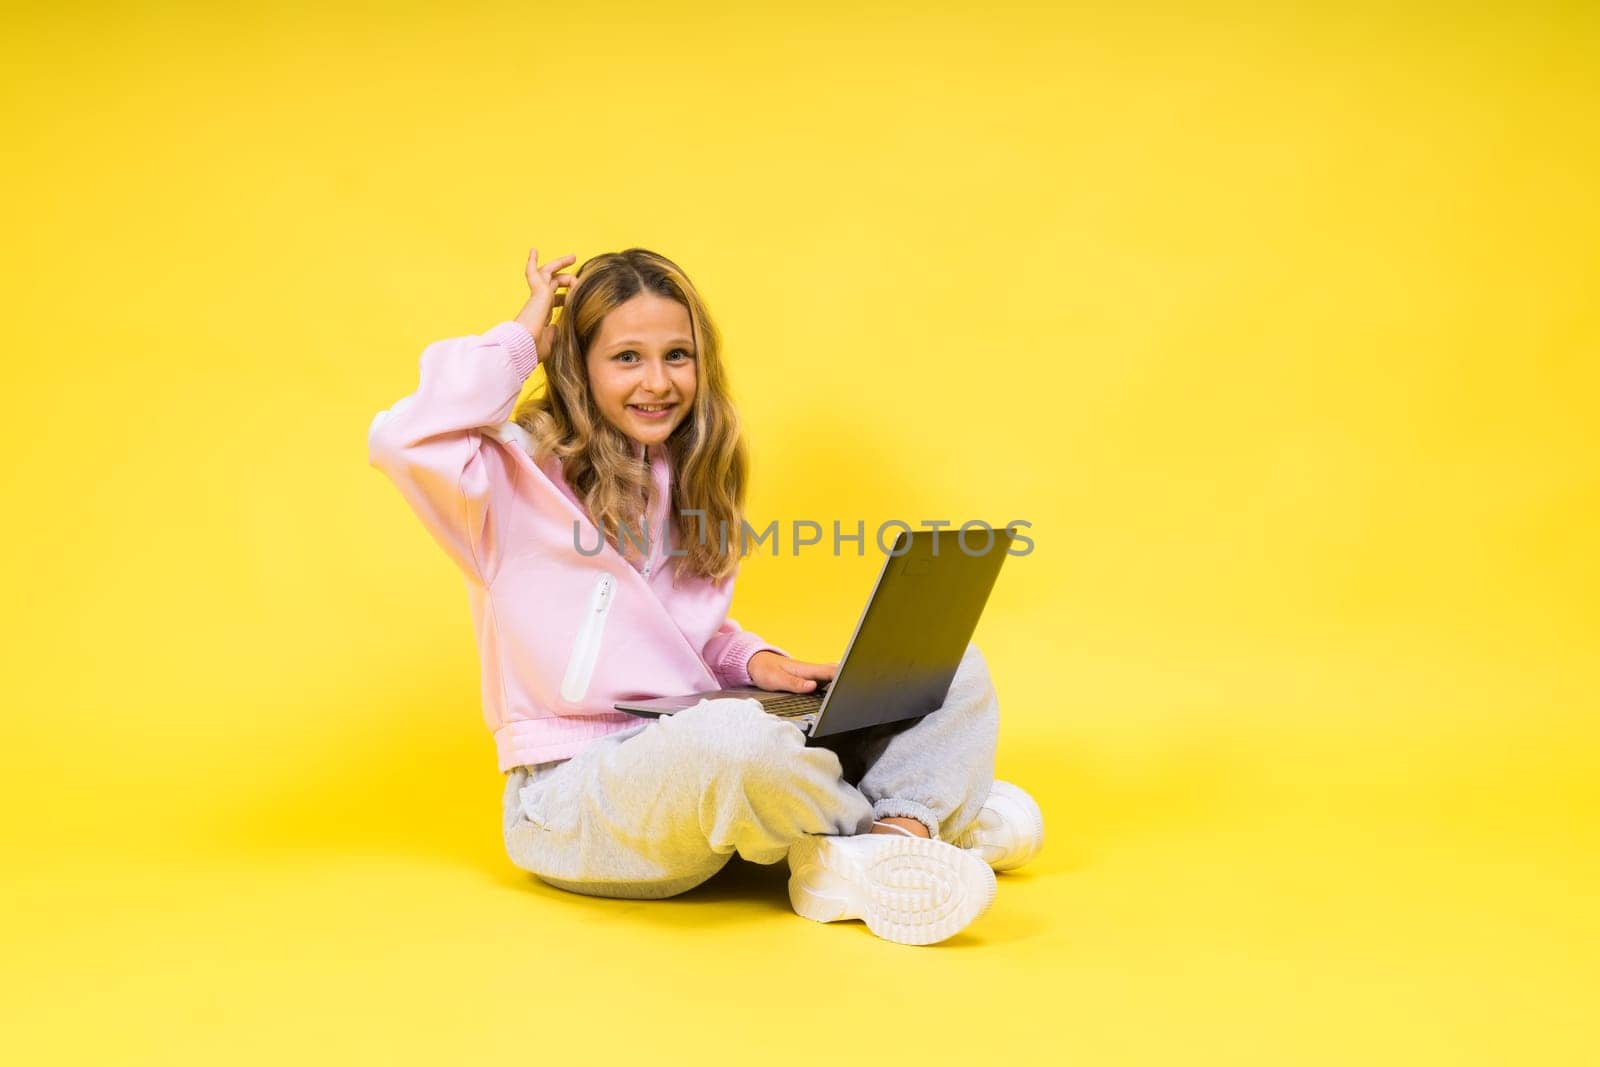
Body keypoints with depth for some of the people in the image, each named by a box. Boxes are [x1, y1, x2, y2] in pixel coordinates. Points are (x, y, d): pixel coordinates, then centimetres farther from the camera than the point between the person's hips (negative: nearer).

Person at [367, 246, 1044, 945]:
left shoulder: (690, 481, 15)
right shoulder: (524, 474, -5)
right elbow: (400, 441, -27)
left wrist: (756, 662, 0)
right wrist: (520, 341, -12)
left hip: (704, 768, 7)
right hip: (572, 791, -7)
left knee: (956, 672, 0)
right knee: (730, 733, -41)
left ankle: (871, 854, -22)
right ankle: (931, 812, -14)